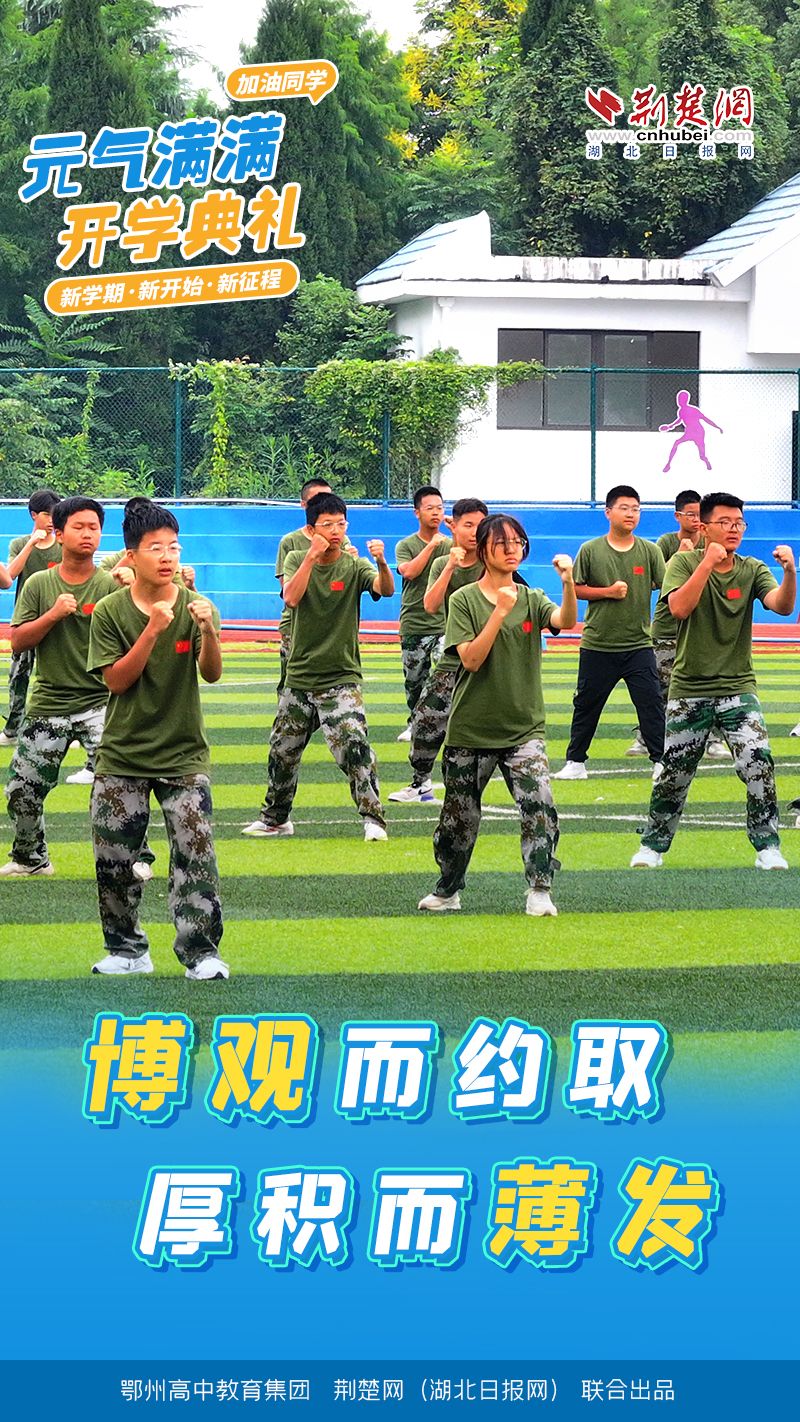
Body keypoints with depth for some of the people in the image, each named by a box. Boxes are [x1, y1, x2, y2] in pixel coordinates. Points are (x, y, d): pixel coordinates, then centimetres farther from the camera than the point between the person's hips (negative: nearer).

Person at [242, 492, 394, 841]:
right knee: (282, 751, 14)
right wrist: (312, 556, -25)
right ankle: (275, 819, 33)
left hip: (341, 678, -3)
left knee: (354, 744, -22)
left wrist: (381, 562, -44)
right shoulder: (297, 560, 1)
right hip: (300, 677, 3)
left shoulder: (355, 567, -5)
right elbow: (291, 597, -18)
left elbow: (386, 589, -24)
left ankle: (373, 818, -14)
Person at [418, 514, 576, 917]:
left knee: (540, 807, -18)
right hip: (470, 731, -1)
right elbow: (471, 659, -13)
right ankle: (448, 890, 29)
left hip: (523, 729, 1)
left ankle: (539, 891, -12)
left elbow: (565, 621, -16)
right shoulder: (464, 601, -1)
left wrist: (568, 582, -34)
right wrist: (500, 612, -20)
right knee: (460, 817, 9)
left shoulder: (532, 600, 5)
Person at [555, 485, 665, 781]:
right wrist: (608, 591, -10)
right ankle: (575, 762, 20)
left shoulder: (650, 551, 2)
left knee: (651, 703, -5)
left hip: (639, 645, 0)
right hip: (597, 644, 0)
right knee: (586, 704, 8)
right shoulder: (590, 551, 1)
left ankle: (661, 761, 3)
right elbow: (575, 589, 2)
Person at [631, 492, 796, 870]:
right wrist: (708, 563, -26)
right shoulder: (684, 563, -3)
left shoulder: (752, 570, 1)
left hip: (738, 687, 1)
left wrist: (790, 571, -34)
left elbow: (782, 606, -16)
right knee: (674, 774, 6)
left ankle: (768, 847, -2)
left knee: (759, 765, -15)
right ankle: (653, 845, 25)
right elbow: (679, 608, -21)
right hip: (688, 689, -1)